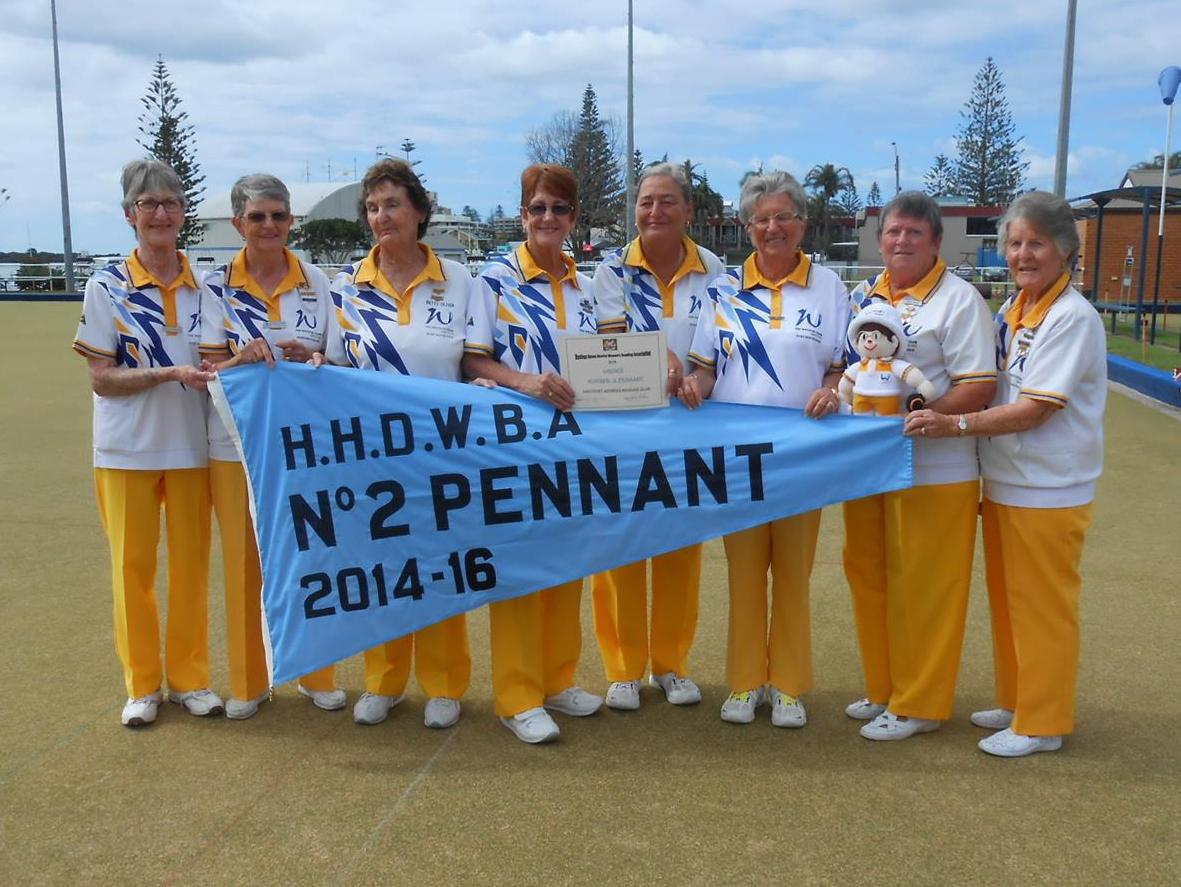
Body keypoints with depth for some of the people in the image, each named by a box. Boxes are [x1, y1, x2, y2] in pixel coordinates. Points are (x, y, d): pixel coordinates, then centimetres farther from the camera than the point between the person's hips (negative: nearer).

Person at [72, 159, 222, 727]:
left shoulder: (205, 286, 3)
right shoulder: (106, 287, -5)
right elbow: (101, 378, -7)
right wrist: (169, 374, -20)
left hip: (191, 446, 2)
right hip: (127, 449, -2)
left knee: (192, 562, 8)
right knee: (132, 564, 5)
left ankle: (189, 677, 22)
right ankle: (142, 684, 19)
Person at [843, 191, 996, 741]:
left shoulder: (959, 298, -8)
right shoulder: (862, 295, 12)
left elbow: (979, 387, -14)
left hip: (933, 472, -6)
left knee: (922, 591, 2)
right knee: (867, 578, 14)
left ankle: (918, 705, 16)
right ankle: (882, 690, 30)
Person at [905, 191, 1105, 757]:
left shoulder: (1072, 318, -16)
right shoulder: (1014, 309, 9)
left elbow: (1033, 410, -21)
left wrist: (954, 425, -25)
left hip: (1047, 491, -8)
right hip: (1005, 482, 8)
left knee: (1041, 607, 3)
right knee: (1007, 600, 18)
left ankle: (1042, 723, 17)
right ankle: (1015, 702, 33)